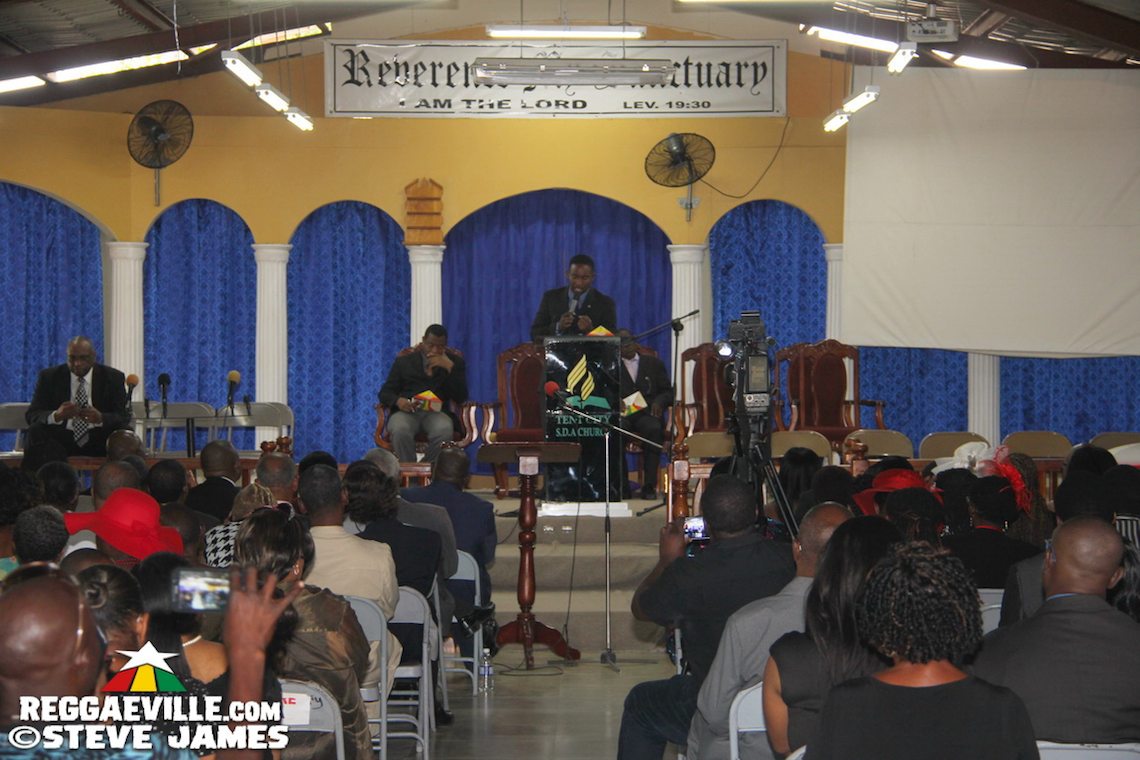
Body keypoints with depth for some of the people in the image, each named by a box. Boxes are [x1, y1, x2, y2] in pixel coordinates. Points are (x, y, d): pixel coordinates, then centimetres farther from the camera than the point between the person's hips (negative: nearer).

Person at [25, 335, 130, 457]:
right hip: (60, 441, 0)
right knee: (35, 430, -27)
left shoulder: (113, 378, 4)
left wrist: (101, 418, -25)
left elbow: (124, 417, -2)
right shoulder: (49, 377, 5)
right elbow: (31, 415, -1)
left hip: (99, 443, 0)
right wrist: (56, 415, -25)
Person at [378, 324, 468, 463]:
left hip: (437, 412, 0)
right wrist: (398, 401, -12)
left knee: (444, 431, -36)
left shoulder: (456, 362, 16)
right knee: (400, 430, -36)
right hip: (406, 411, 0)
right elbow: (385, 393, 12)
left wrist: (450, 367, -8)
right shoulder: (404, 361, 18)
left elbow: (460, 398, 4)